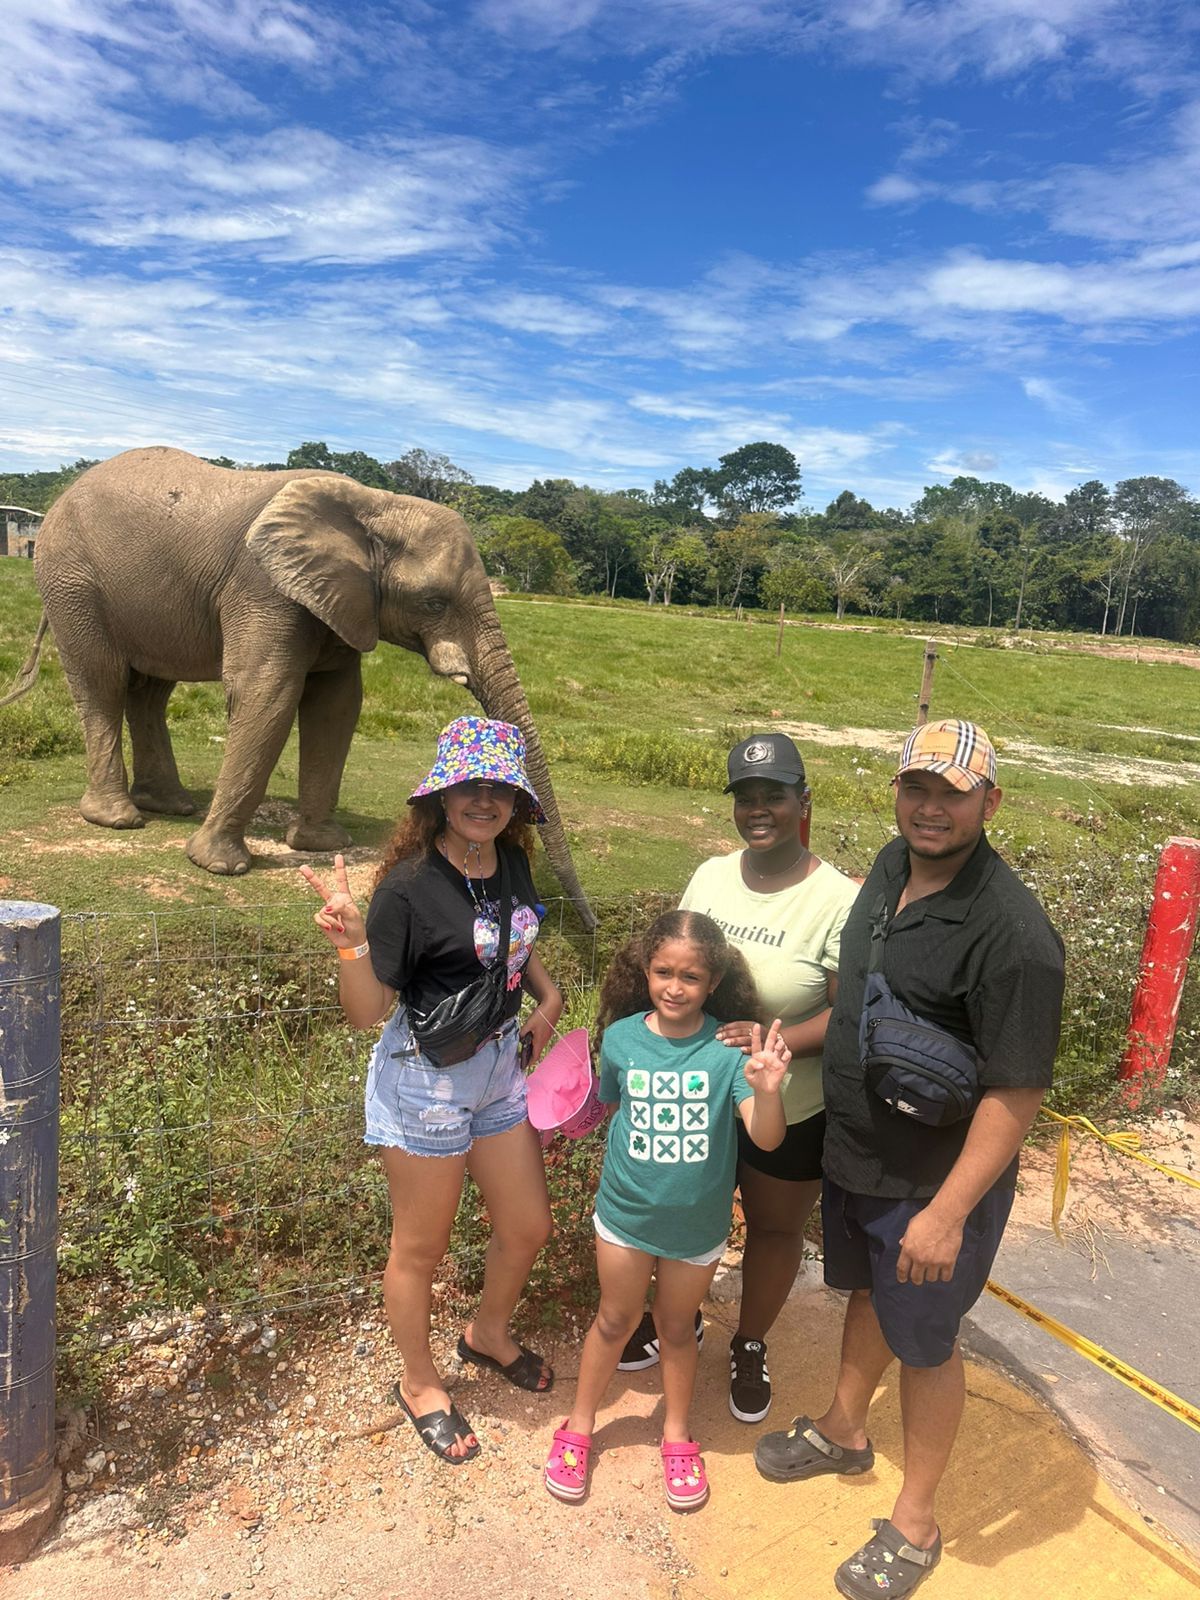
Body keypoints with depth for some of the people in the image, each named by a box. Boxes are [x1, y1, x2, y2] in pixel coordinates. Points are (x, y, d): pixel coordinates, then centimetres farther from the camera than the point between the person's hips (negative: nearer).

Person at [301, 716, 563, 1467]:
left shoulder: (512, 864, -4)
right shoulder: (409, 886, -24)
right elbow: (367, 1011, -20)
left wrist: (549, 996, 0)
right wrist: (353, 944, -38)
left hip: (501, 1067, 7)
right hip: (426, 1079, -7)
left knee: (528, 1226, 20)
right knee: (421, 1246, 14)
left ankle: (489, 1334, 51)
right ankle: (421, 1384, 42)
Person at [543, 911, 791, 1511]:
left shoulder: (729, 1048, -20)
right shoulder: (621, 1038, -14)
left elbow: (766, 1137, -29)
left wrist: (766, 1090, -46)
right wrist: (625, 1167, 0)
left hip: (698, 1223, -1)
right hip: (625, 1215, 1)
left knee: (676, 1328, 20)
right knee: (614, 1321, 19)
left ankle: (677, 1434, 44)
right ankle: (578, 1427, 42)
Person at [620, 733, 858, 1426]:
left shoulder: (837, 899, -20)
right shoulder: (711, 875, -3)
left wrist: (776, 1039, -34)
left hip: (790, 1110, -4)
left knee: (776, 1228, 19)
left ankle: (751, 1347, 44)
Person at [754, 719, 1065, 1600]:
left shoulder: (1012, 932, -29)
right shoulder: (894, 864, -4)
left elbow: (1016, 1093, -25)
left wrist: (948, 1212, -25)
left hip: (937, 1184, -7)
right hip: (854, 1153, 7)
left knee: (924, 1341, 13)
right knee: (868, 1292, 27)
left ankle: (915, 1523, 37)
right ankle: (845, 1429, 53)